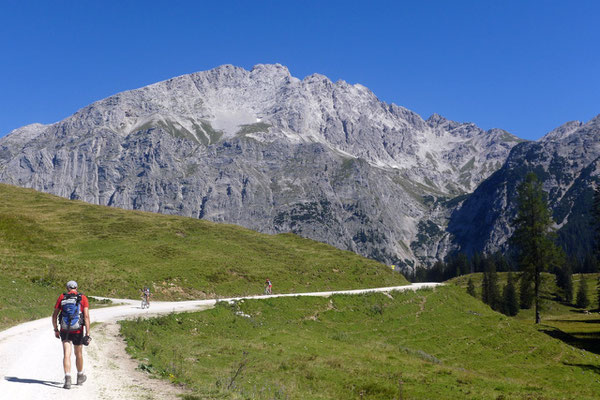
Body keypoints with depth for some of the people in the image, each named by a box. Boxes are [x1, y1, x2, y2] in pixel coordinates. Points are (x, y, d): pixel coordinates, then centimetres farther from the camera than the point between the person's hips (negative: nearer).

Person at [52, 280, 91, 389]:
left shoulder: (62, 297, 3)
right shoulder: (83, 298, 0)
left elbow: (54, 315, 3)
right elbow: (86, 316, -8)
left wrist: (55, 329, 16)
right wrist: (87, 334, -8)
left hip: (64, 331, 0)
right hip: (78, 331, 0)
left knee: (66, 354, -2)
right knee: (78, 354, 16)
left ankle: (67, 379, -17)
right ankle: (80, 377, 33)